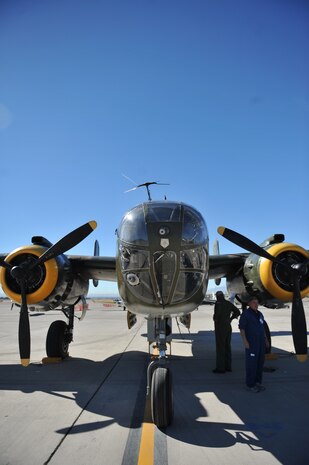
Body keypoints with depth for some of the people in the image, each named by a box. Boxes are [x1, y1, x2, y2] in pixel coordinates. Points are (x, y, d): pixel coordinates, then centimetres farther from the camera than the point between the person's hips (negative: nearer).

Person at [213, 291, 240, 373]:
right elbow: (237, 312, 14)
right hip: (228, 327, 8)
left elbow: (217, 313, -31)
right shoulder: (228, 303, 8)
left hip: (220, 327, -8)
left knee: (220, 347, -3)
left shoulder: (218, 303, -14)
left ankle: (220, 367, -1)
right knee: (227, 347, 13)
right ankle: (228, 366, 19)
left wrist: (215, 319, -11)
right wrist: (230, 319, 14)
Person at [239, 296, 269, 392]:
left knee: (260, 362, 10)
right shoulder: (245, 314, -10)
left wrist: (266, 339, 15)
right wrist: (245, 341, -20)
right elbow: (241, 328, -14)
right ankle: (250, 384, 3)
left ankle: (258, 382, 21)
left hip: (260, 342, 7)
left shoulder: (259, 314, 13)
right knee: (252, 363, -5)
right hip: (251, 343, -7)